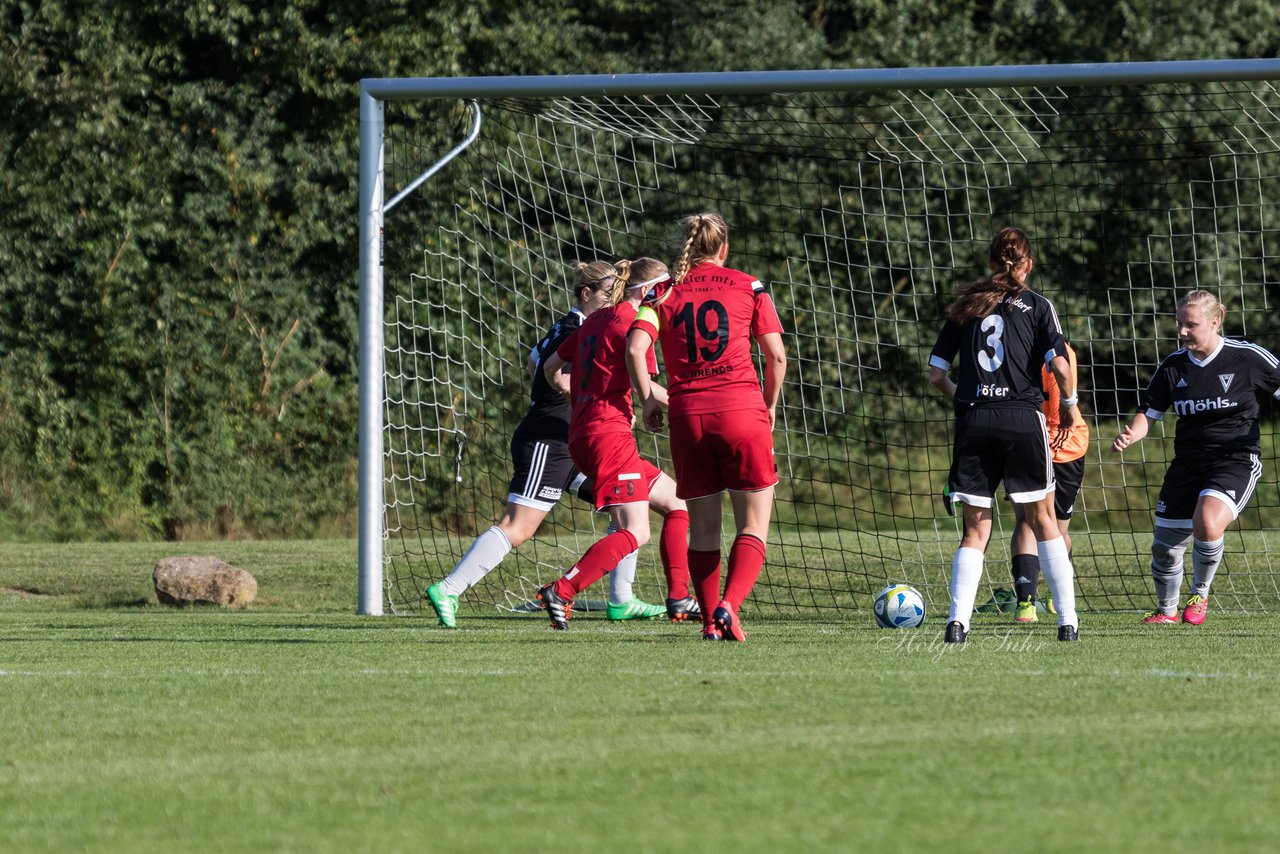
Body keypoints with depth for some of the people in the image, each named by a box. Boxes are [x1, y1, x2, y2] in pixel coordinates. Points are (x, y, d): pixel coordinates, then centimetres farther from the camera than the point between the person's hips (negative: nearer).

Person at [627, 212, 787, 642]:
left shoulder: (663, 293, 9)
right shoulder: (748, 287, 6)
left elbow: (635, 349, -6)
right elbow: (776, 355, 3)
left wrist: (648, 398, 7)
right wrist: (769, 406, 17)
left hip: (686, 414, 2)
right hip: (741, 409, -2)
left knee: (703, 528, 13)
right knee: (754, 525, 3)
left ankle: (710, 620, 10)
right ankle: (729, 606, -18)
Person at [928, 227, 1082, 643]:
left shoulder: (964, 306, 11)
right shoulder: (1036, 305, 4)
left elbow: (936, 373, 11)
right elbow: (1059, 365, -8)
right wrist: (1069, 404, 10)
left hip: (973, 421, 2)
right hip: (1022, 417, -2)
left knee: (975, 530, 8)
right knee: (1043, 519, 9)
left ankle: (957, 620, -8)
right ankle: (1067, 620, 4)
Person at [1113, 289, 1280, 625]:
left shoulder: (1248, 358, -8)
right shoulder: (1173, 366, 2)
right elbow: (1149, 412, 7)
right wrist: (1130, 436, -14)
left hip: (1236, 460, -5)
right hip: (1188, 464, 5)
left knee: (1207, 522, -31)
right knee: (1165, 544, 4)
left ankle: (1200, 594, -4)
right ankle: (1166, 610, 33)